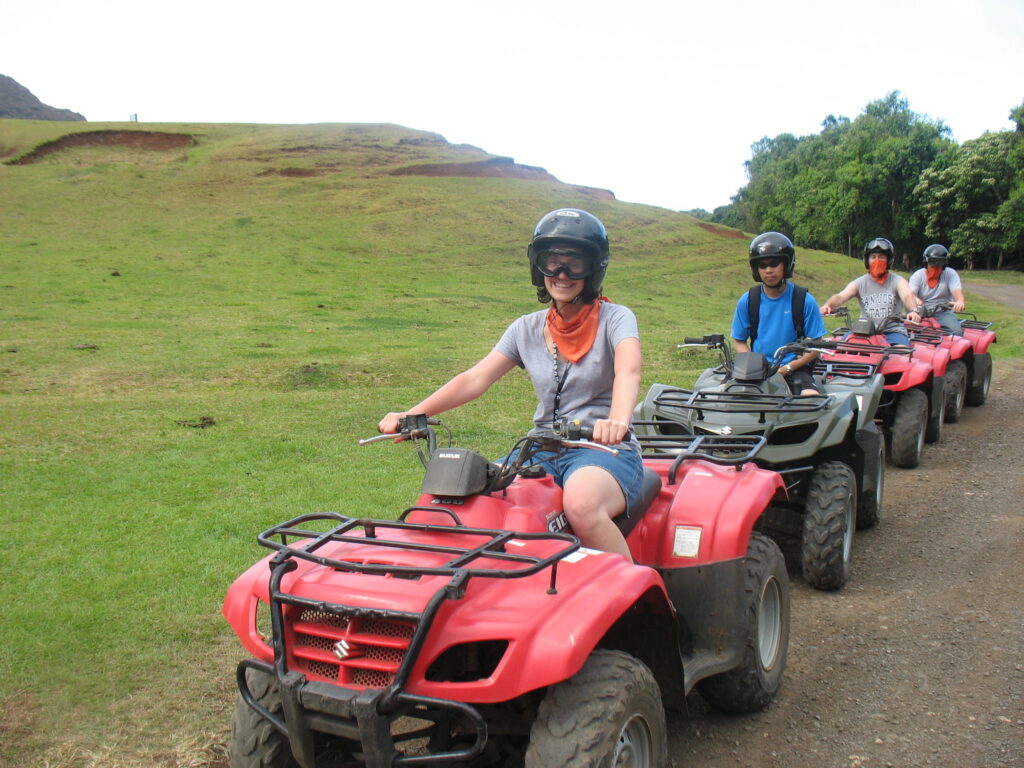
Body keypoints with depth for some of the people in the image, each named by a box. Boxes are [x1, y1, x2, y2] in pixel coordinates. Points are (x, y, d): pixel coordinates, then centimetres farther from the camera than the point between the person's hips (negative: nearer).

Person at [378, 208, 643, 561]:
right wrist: (413, 414, -13)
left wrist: (617, 420, -46)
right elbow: (475, 379, 2)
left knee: (581, 502, -38)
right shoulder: (527, 329, 11)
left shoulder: (614, 318, -2)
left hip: (607, 451, -4)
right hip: (545, 451, 5)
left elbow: (628, 371, -23)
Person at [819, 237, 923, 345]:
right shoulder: (859, 283, 9)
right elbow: (841, 296, -7)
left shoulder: (898, 281, 4)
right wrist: (827, 305, -32)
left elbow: (908, 296, -17)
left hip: (893, 331, -2)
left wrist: (914, 311, -41)